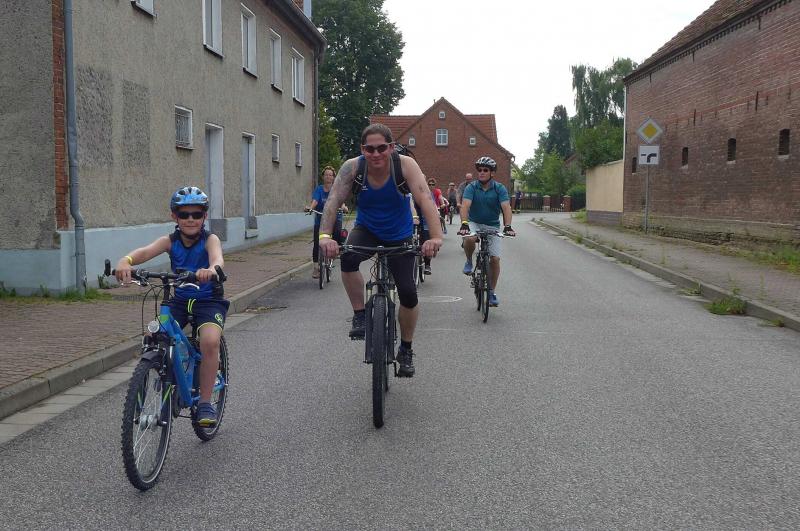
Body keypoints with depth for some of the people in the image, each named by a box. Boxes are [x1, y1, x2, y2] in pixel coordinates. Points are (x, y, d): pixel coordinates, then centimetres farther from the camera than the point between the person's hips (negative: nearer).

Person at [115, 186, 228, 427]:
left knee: (210, 341, -28)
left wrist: (211, 269, -59)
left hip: (208, 301, -3)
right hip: (180, 300, 3)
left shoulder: (209, 240, -10)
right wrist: (126, 260, -49)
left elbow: (217, 257, -34)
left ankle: (205, 402, -12)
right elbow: (146, 251, -25)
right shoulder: (170, 241, -4)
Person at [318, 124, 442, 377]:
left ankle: (405, 350, 16)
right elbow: (333, 200, -29)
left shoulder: (405, 165, -24)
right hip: (367, 231, 1)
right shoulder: (352, 167, -20)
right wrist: (325, 235, -47)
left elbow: (425, 199, -35)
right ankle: (359, 315, -10)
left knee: (408, 293, -10)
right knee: (348, 258, -33)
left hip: (400, 237, 0)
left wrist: (436, 236, -50)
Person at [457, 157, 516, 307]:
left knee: (495, 259, -7)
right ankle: (469, 262, -4)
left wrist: (507, 226, -40)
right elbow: (465, 206, -26)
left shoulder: (500, 189, -10)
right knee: (469, 239, -36)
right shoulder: (471, 188, -11)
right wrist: (464, 224, -43)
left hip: (492, 226, 1)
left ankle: (491, 292, 9)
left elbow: (506, 207, -23)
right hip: (474, 223, -1)